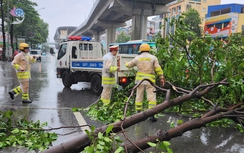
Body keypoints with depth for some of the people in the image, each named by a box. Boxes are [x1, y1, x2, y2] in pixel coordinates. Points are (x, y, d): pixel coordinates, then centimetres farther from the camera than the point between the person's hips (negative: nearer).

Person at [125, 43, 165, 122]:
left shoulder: (137, 58, 5)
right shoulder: (153, 58, 0)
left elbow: (129, 65, 19)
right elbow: (158, 69, -7)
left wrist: (126, 63, 41)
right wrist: (161, 78, -2)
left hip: (140, 79, 2)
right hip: (150, 80, -2)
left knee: (139, 97, 12)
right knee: (151, 97, -2)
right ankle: (152, 115, -7)